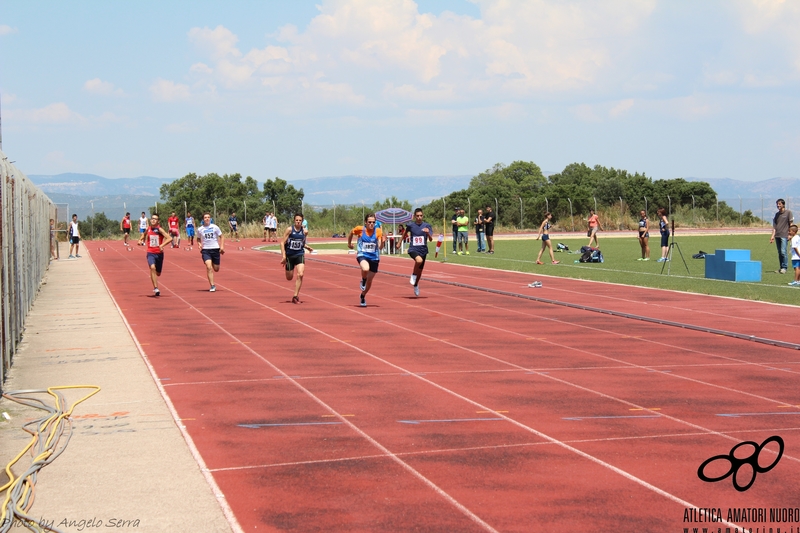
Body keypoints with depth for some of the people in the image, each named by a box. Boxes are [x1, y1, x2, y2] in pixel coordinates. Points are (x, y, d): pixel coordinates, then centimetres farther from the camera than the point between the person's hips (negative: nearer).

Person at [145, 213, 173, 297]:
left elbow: (170, 238, -19)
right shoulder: (148, 229, 1)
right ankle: (156, 289, -27)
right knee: (152, 268, -27)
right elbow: (145, 234, 27)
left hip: (159, 253, 0)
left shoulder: (160, 229, -10)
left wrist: (162, 245, -29)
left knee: (158, 273, 12)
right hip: (150, 253, 0)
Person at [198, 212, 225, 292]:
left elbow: (221, 236, 7)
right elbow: (198, 239, 17)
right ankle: (212, 286, -13)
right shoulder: (200, 229, 2)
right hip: (205, 250, -1)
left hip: (215, 249, 1)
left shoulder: (215, 227, 0)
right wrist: (199, 244, -4)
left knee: (216, 269, 6)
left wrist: (222, 246, -5)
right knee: (209, 267, -18)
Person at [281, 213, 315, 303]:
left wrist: (307, 247, -2)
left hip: (300, 255, 1)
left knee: (300, 275, -19)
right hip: (289, 255, -1)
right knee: (289, 277, 7)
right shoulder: (289, 230, -10)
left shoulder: (304, 231, 1)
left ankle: (295, 296, -12)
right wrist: (284, 256, -16)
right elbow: (282, 243, -9)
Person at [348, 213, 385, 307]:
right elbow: (351, 232, 13)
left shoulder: (378, 231, -7)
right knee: (365, 269, -37)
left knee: (369, 280, 12)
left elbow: (380, 247, -11)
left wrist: (382, 241, -31)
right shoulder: (360, 229, -9)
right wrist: (349, 243, 22)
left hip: (374, 257, 2)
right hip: (362, 255, -2)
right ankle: (363, 281, -2)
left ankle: (363, 296, 40)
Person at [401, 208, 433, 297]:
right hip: (413, 249, -3)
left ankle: (416, 285, 43)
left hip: (423, 250, 3)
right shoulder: (410, 225, -4)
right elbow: (405, 233, 16)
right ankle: (413, 275, -9)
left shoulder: (427, 226, -4)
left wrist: (428, 233, -31)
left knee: (420, 270, 14)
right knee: (419, 260, -36)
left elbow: (430, 239, -11)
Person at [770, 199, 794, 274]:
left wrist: (790, 234, -8)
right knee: (779, 253, 8)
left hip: (784, 235, -6)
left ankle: (784, 267, -5)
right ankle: (781, 267, 15)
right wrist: (773, 235, 6)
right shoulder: (777, 214, 14)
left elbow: (791, 224, -1)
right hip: (777, 236, 6)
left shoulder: (788, 212, -1)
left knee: (783, 251, -12)